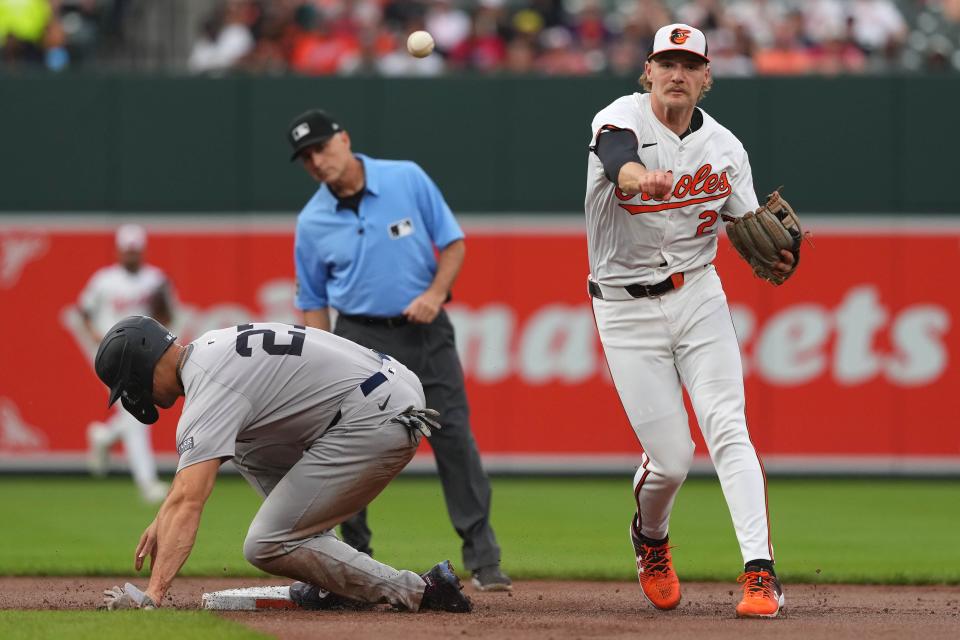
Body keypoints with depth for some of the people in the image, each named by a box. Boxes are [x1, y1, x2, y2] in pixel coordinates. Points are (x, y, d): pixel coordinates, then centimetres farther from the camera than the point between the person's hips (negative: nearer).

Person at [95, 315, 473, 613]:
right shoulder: (208, 349, 15)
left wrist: (152, 593, -29)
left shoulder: (210, 388, -15)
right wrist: (164, 518, 26)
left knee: (265, 547, -7)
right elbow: (198, 455, 32)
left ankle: (419, 591, -8)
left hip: (379, 422, -10)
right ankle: (339, 578, 19)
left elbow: (188, 502, -25)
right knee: (247, 448, 26)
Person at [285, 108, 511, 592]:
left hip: (426, 331, -1)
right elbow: (313, 302, 7)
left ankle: (482, 558, -1)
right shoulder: (311, 223, 0)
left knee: (455, 438, -5)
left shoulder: (408, 179, -4)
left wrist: (435, 293, -15)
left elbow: (453, 243, 1)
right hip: (361, 335, 1)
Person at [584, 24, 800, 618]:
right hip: (627, 308, -3)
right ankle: (650, 540, 30)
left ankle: (760, 571, -18)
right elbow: (617, 155, -36)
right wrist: (641, 179, -60)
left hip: (699, 295, 3)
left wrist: (779, 257, -18)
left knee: (729, 429, -14)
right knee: (672, 457, -4)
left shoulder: (724, 147, 1)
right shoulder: (622, 119, -11)